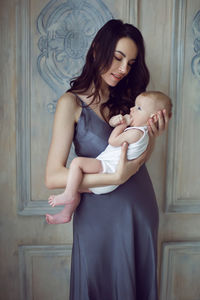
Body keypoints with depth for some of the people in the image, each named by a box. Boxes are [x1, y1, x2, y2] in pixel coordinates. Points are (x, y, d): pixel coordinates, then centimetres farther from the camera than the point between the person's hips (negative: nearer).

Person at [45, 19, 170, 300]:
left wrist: (153, 135, -11)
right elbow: (53, 177, -17)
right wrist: (116, 177, -25)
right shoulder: (72, 102, -10)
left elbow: (140, 157, 9)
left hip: (142, 208, 5)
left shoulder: (126, 98, 5)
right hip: (100, 213, -5)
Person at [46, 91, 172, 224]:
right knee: (76, 183, 15)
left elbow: (113, 141, -15)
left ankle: (69, 195, -20)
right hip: (104, 166, 11)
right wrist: (116, 120, 3)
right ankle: (66, 214, 20)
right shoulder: (134, 128, 19)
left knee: (77, 162, -24)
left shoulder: (137, 132, -14)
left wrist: (123, 124, -2)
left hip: (108, 168, -11)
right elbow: (111, 122, 27)